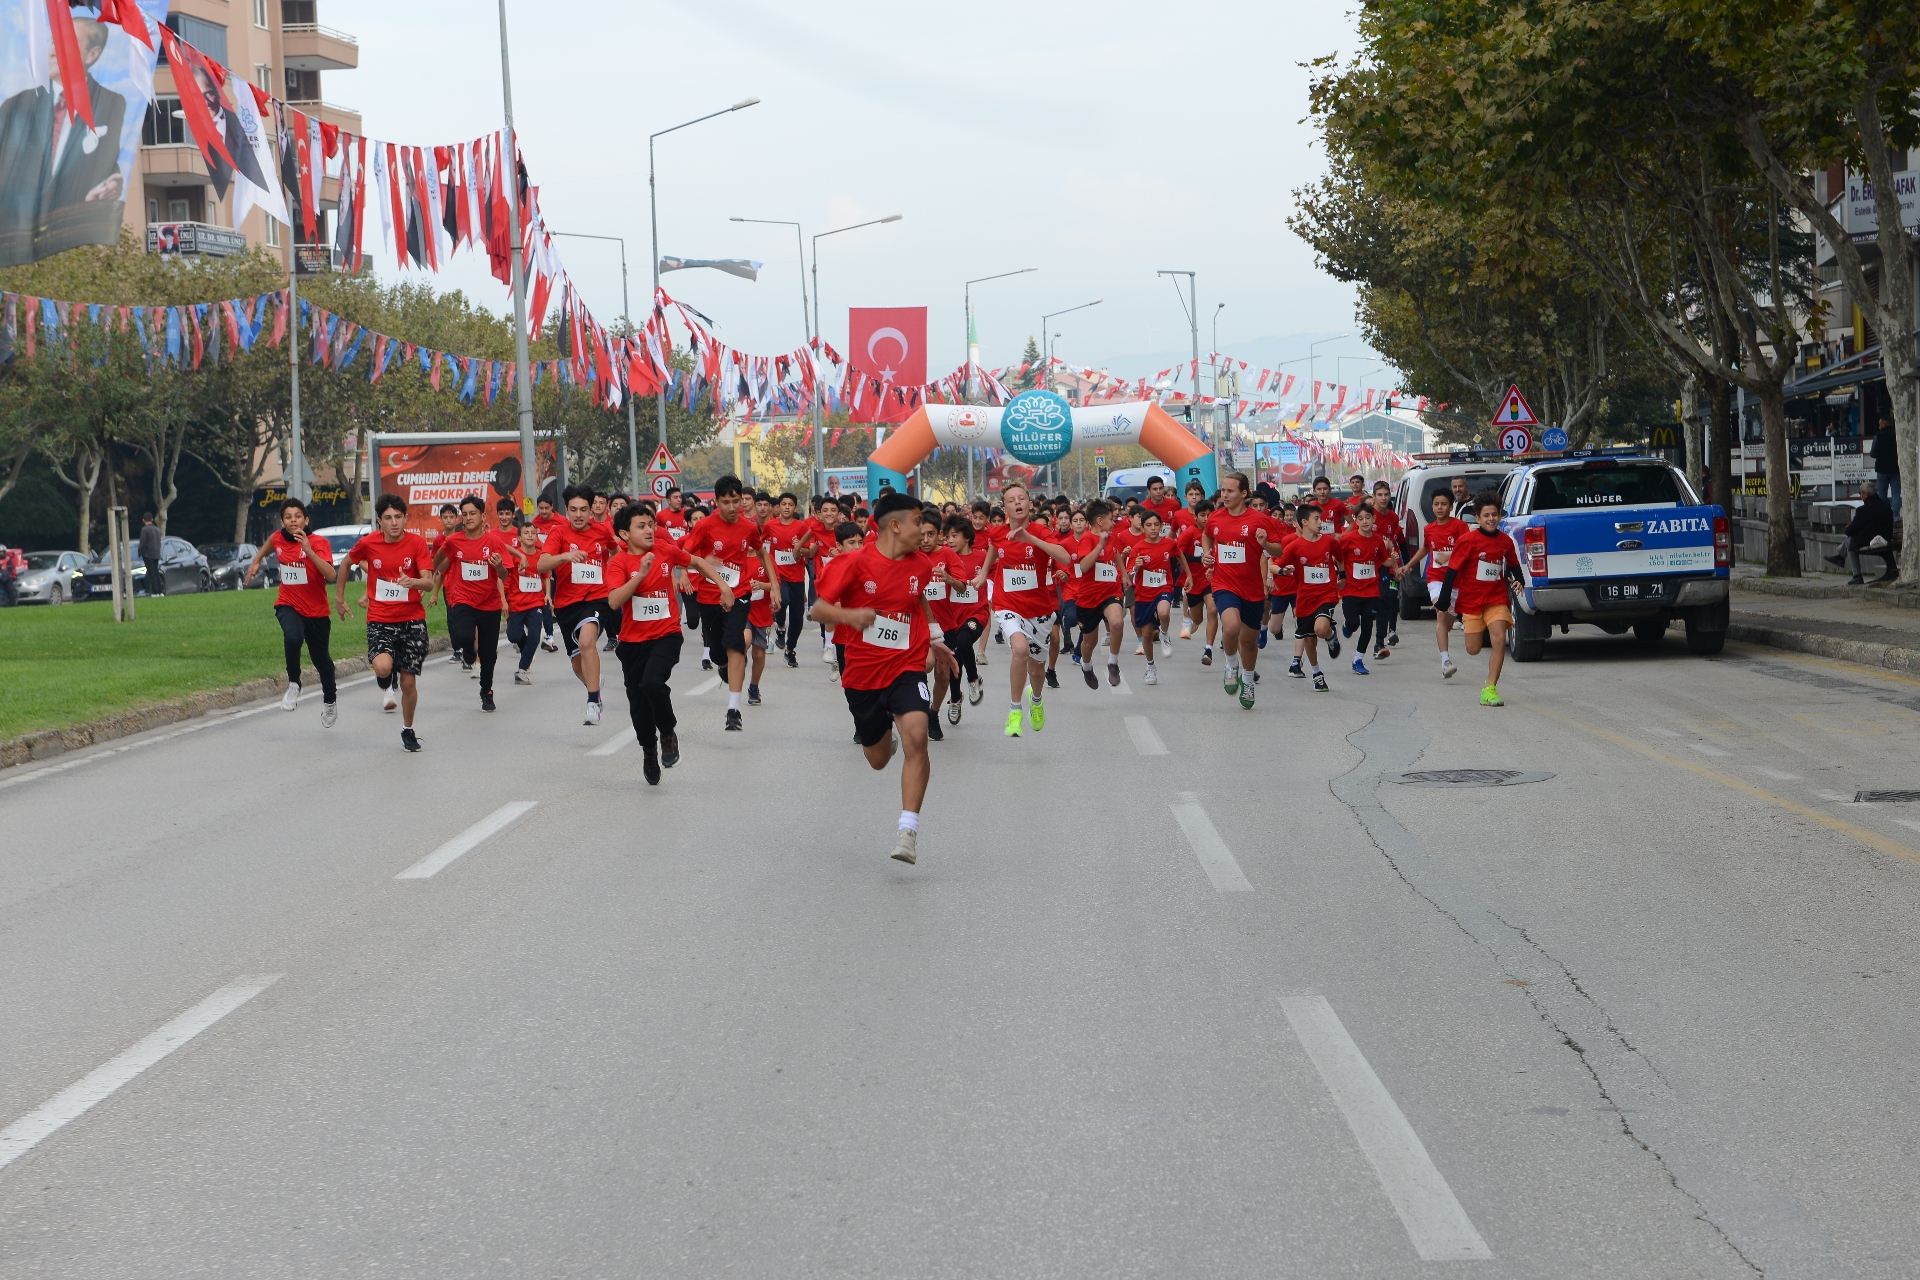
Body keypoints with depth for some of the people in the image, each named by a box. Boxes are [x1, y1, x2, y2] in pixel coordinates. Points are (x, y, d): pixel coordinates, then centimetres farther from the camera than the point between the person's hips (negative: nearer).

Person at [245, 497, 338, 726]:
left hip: (316, 611, -1)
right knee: (293, 637, -33)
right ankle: (293, 685, -14)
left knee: (321, 659, 12)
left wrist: (309, 550, -38)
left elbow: (330, 574, -32)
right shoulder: (278, 539, -2)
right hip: (288, 605, 2)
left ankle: (329, 702, 39)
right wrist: (256, 562, 19)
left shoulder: (318, 543, -16)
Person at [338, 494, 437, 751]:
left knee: (409, 682, 3)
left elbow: (429, 583, -15)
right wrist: (340, 599, 20)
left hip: (412, 619, 0)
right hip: (380, 620, 0)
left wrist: (415, 582, -38)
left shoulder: (417, 543, -8)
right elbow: (346, 563, 15)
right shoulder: (368, 543, -5)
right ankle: (386, 683, 13)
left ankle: (408, 731, 28)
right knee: (382, 667, -27)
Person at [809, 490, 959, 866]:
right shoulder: (855, 563, -10)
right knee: (878, 759, 13)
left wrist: (933, 642, 22)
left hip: (907, 667, 1)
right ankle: (884, 731, 55)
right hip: (863, 672, -1)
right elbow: (819, 608, -10)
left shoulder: (920, 565, 3)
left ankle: (908, 829, -24)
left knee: (916, 735, -26)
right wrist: (851, 616, -28)